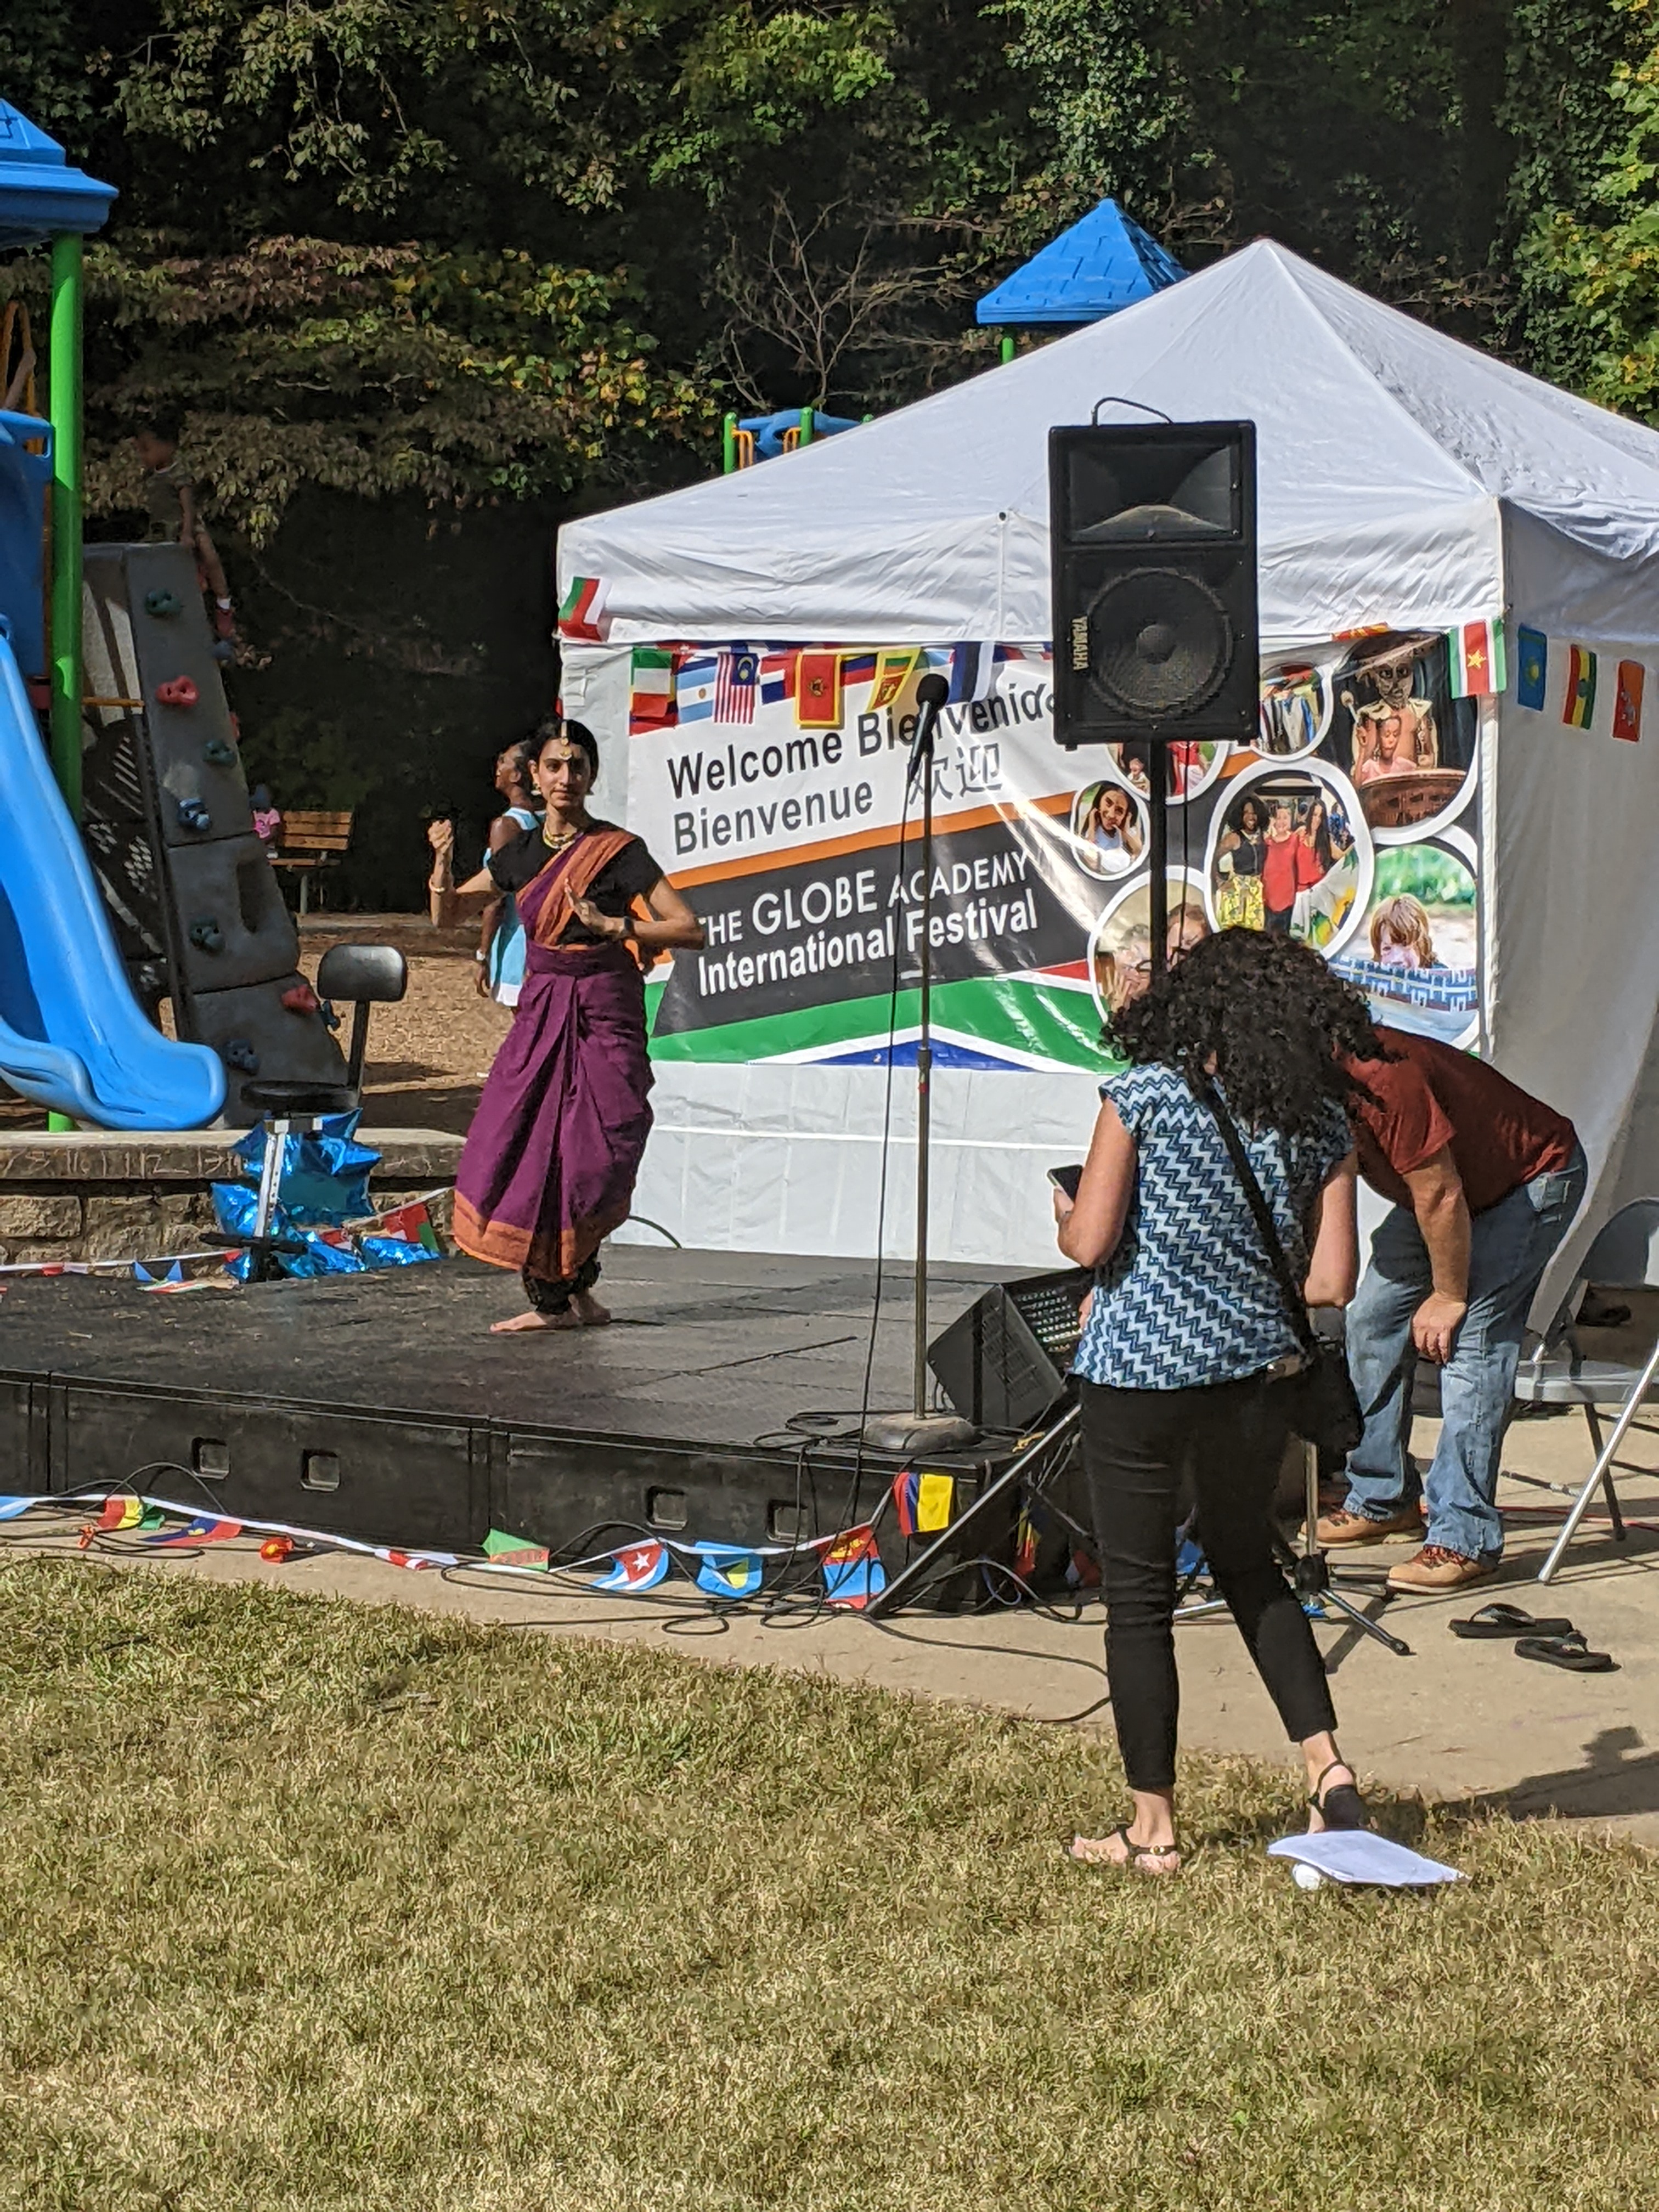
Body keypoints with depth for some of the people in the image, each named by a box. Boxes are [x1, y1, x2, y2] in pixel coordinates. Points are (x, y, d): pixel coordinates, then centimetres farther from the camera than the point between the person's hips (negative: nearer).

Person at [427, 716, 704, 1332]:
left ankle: (571, 1288, 11)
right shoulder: (520, 852, 9)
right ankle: (553, 1299, 8)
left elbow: (690, 930, -11)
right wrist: (443, 862, -1)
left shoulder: (619, 852, -7)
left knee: (590, 1160, -9)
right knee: (519, 1152, -2)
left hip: (602, 1017, -5)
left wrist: (610, 925, -19)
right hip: (539, 1015, 5)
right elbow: (445, 916, 17)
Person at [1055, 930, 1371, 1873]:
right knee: (1249, 1566, 25)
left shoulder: (1145, 1095, -8)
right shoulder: (1323, 1126, 1)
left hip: (1139, 1371, -4)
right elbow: (1331, 1282, -2)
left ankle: (1154, 1829, 14)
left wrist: (1066, 1217, 11)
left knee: (1140, 1597, 7)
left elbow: (1090, 1242, -12)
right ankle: (1328, 1766, 15)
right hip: (1258, 1374, 4)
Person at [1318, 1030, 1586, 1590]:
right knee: (1374, 1319, 5)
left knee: (1469, 1337, -18)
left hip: (1535, 1179, -9)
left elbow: (1441, 1197, -28)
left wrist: (1450, 1298, -16)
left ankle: (1464, 1538, -18)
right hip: (1439, 1180, 9)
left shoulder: (1383, 1082, -37)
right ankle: (1380, 1501, 18)